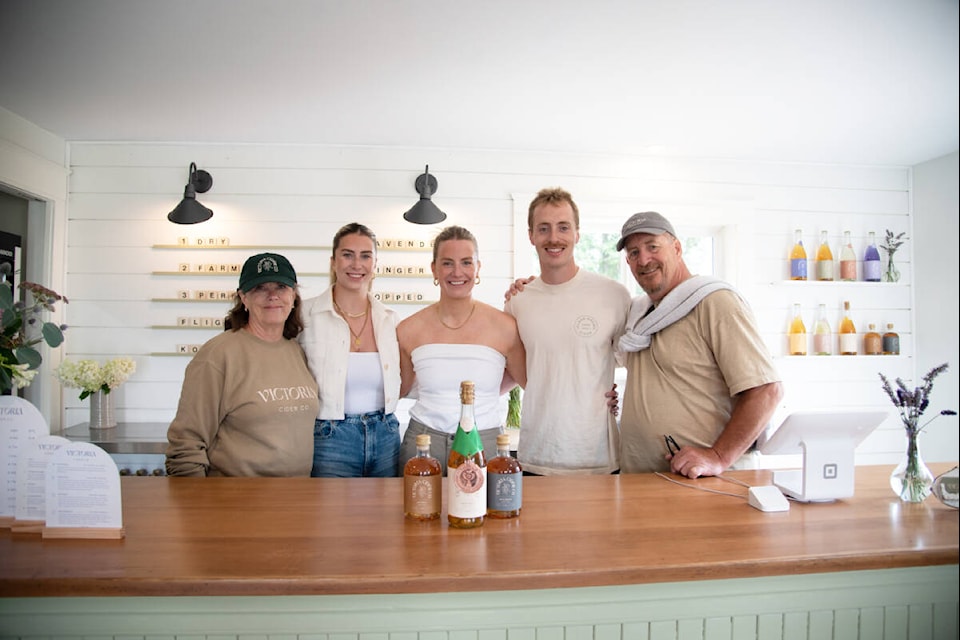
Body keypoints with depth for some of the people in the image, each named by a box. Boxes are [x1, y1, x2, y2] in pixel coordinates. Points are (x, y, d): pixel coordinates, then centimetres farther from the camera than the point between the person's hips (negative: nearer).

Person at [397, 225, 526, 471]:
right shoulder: (409, 330, -1)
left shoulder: (504, 327, -6)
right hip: (423, 441, 1)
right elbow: (398, 390, 14)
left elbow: (529, 381, 10)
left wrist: (483, 394, 8)